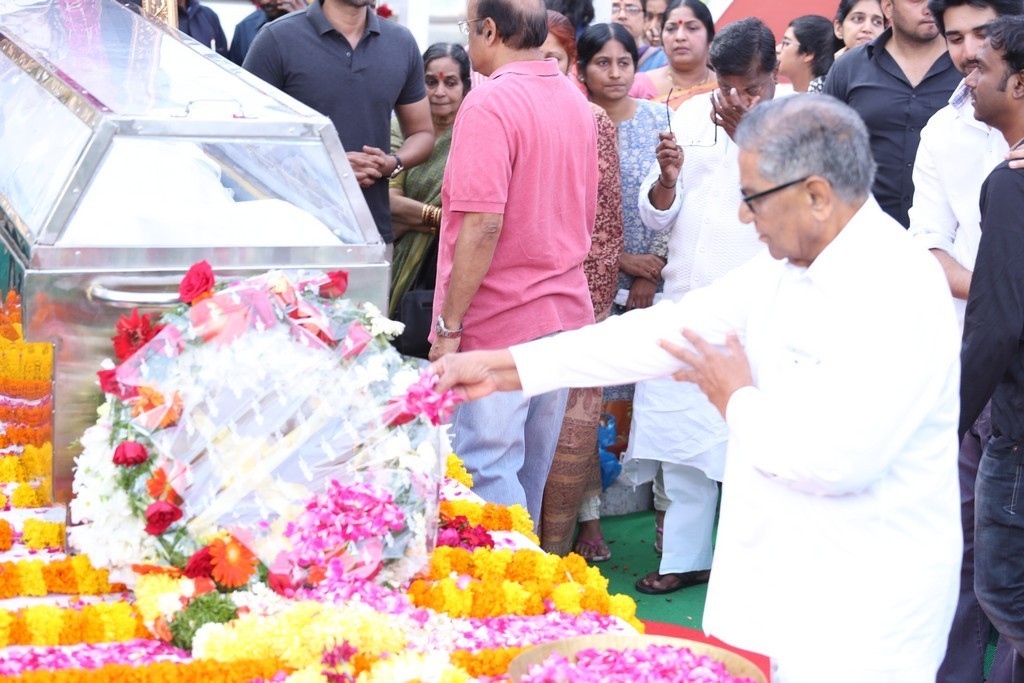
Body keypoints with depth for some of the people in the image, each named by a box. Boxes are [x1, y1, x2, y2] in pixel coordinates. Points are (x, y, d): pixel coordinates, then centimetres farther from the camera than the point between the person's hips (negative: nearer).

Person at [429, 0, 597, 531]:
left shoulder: (490, 103, -16)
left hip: (498, 327, -9)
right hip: (564, 317, 9)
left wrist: (449, 325, -17)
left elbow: (483, 225, -22)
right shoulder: (576, 103, 12)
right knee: (531, 473, 17)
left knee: (487, 472, -4)